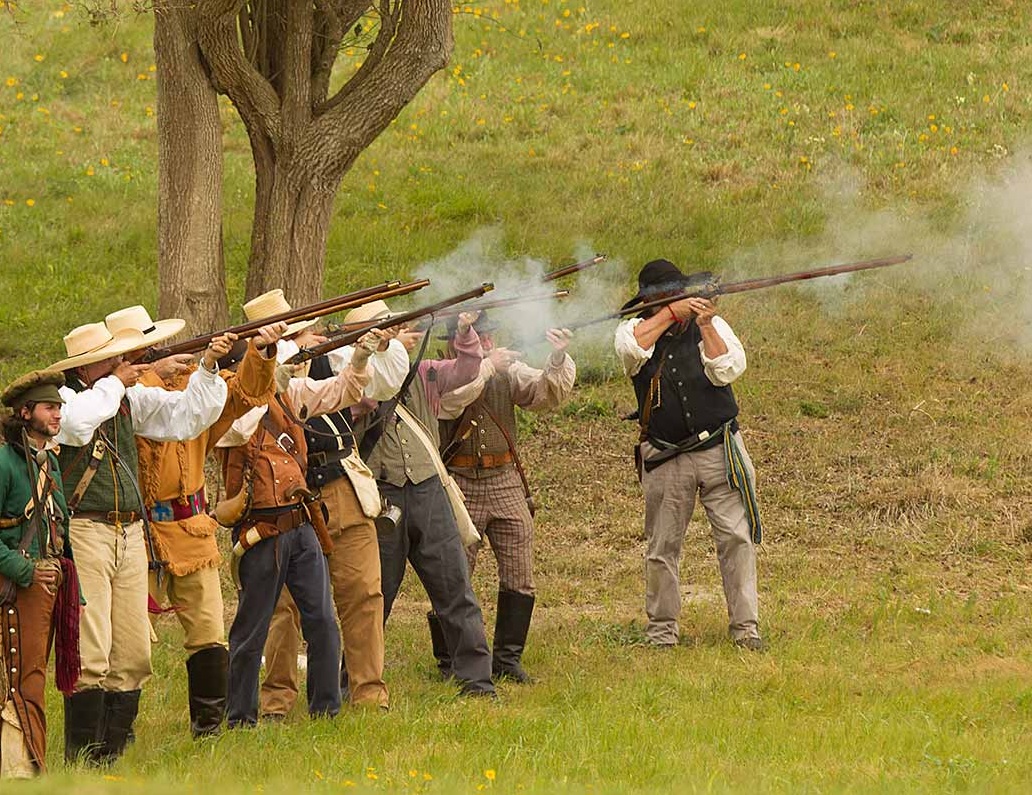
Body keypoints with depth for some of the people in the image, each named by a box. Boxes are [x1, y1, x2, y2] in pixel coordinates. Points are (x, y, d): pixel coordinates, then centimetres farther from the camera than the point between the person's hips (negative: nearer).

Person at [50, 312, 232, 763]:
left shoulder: (130, 399, 13)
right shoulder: (63, 396, -6)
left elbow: (187, 416, 18)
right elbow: (76, 424, -28)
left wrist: (208, 369, 4)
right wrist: (113, 385, -13)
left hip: (130, 536, 7)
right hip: (82, 534, -7)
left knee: (133, 655, 8)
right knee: (89, 654, -11)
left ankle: (113, 751, 17)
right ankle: (82, 758, -5)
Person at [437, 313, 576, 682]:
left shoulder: (508, 371, 9)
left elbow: (547, 393, -2)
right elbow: (458, 393, -24)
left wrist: (558, 359, -19)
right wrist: (488, 364, -17)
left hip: (506, 482, 4)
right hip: (459, 485, -4)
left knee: (520, 577, 2)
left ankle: (507, 658, 11)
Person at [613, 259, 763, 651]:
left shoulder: (713, 326, 5)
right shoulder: (635, 330, 3)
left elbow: (727, 371, -9)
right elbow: (632, 346, -21)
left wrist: (705, 326, -19)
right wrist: (671, 313, -19)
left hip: (719, 450, 0)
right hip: (665, 458, 0)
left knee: (737, 538, -5)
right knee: (661, 548, 4)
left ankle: (745, 627, 0)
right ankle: (661, 633, 14)